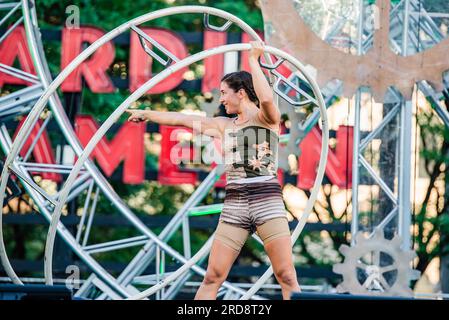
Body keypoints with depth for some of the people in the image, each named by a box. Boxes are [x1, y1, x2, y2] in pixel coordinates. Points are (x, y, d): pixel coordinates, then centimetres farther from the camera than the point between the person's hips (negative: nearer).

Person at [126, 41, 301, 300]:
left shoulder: (268, 118, 0)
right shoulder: (224, 125, 16)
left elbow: (266, 99, -22)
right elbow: (182, 119, 25)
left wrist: (254, 59, -13)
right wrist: (147, 114, 32)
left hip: (267, 200, -5)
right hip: (234, 204, 5)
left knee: (287, 277, -9)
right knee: (212, 277, 0)